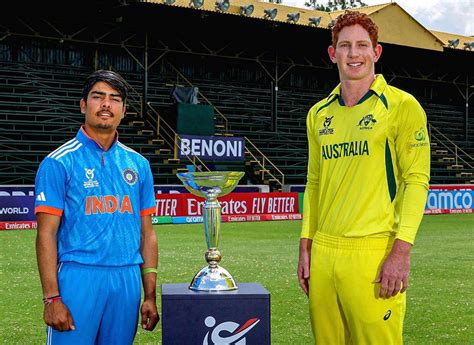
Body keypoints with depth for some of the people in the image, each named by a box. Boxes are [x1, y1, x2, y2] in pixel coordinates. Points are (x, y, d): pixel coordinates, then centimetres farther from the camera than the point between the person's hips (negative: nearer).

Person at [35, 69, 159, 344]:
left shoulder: (138, 164, 11)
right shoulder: (59, 162, -2)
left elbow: (147, 233, 12)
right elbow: (46, 234, -6)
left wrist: (150, 296, 8)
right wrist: (52, 298, -12)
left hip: (127, 280, 4)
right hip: (78, 278, -4)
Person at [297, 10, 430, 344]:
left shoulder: (402, 105, -2)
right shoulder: (319, 114, 14)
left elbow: (416, 180, -7)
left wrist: (401, 251, -15)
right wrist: (305, 247, 12)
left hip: (373, 253, -5)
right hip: (323, 251, 5)